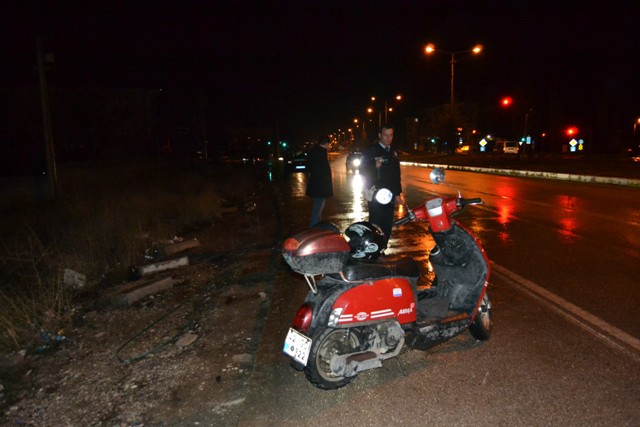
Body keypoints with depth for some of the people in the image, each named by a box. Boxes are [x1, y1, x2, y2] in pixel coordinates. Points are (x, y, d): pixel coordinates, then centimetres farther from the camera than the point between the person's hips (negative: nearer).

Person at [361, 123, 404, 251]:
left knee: (387, 225, 8)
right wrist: (375, 167, -26)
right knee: (375, 225, -8)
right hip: (376, 194, -6)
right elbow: (364, 171, -6)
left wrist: (398, 193, 18)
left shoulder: (393, 152, 15)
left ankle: (382, 249, 20)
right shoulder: (371, 150, -4)